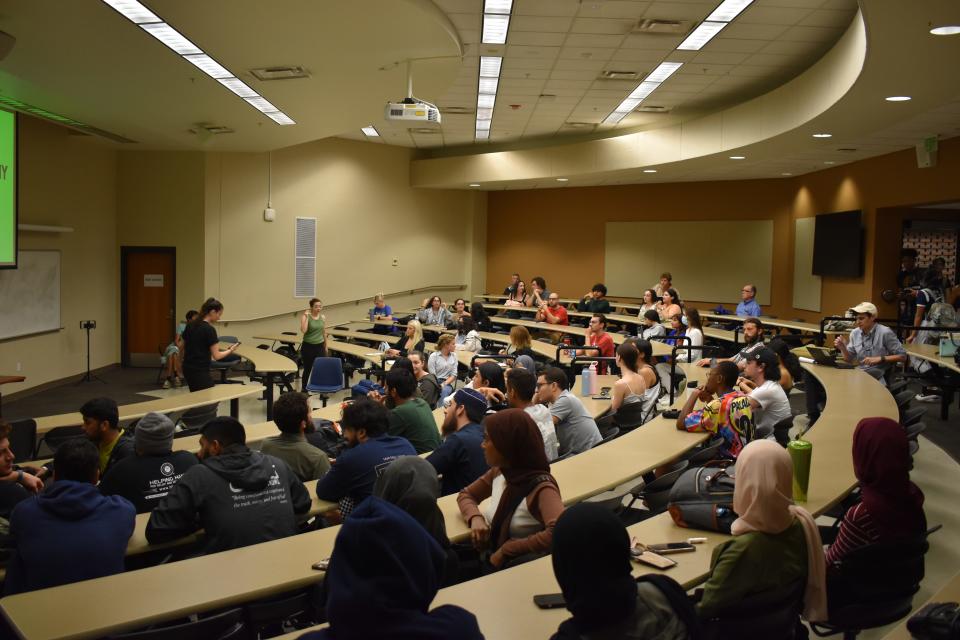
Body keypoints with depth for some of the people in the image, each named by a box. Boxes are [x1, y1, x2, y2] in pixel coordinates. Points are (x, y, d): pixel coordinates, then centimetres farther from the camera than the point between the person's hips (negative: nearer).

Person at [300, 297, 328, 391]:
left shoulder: (323, 317, 3)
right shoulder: (305, 316, -11)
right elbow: (303, 330, -26)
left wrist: (326, 346, 17)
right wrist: (306, 317, -23)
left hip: (320, 346, 3)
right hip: (308, 346, -3)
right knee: (307, 369, 9)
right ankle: (304, 390, 26)